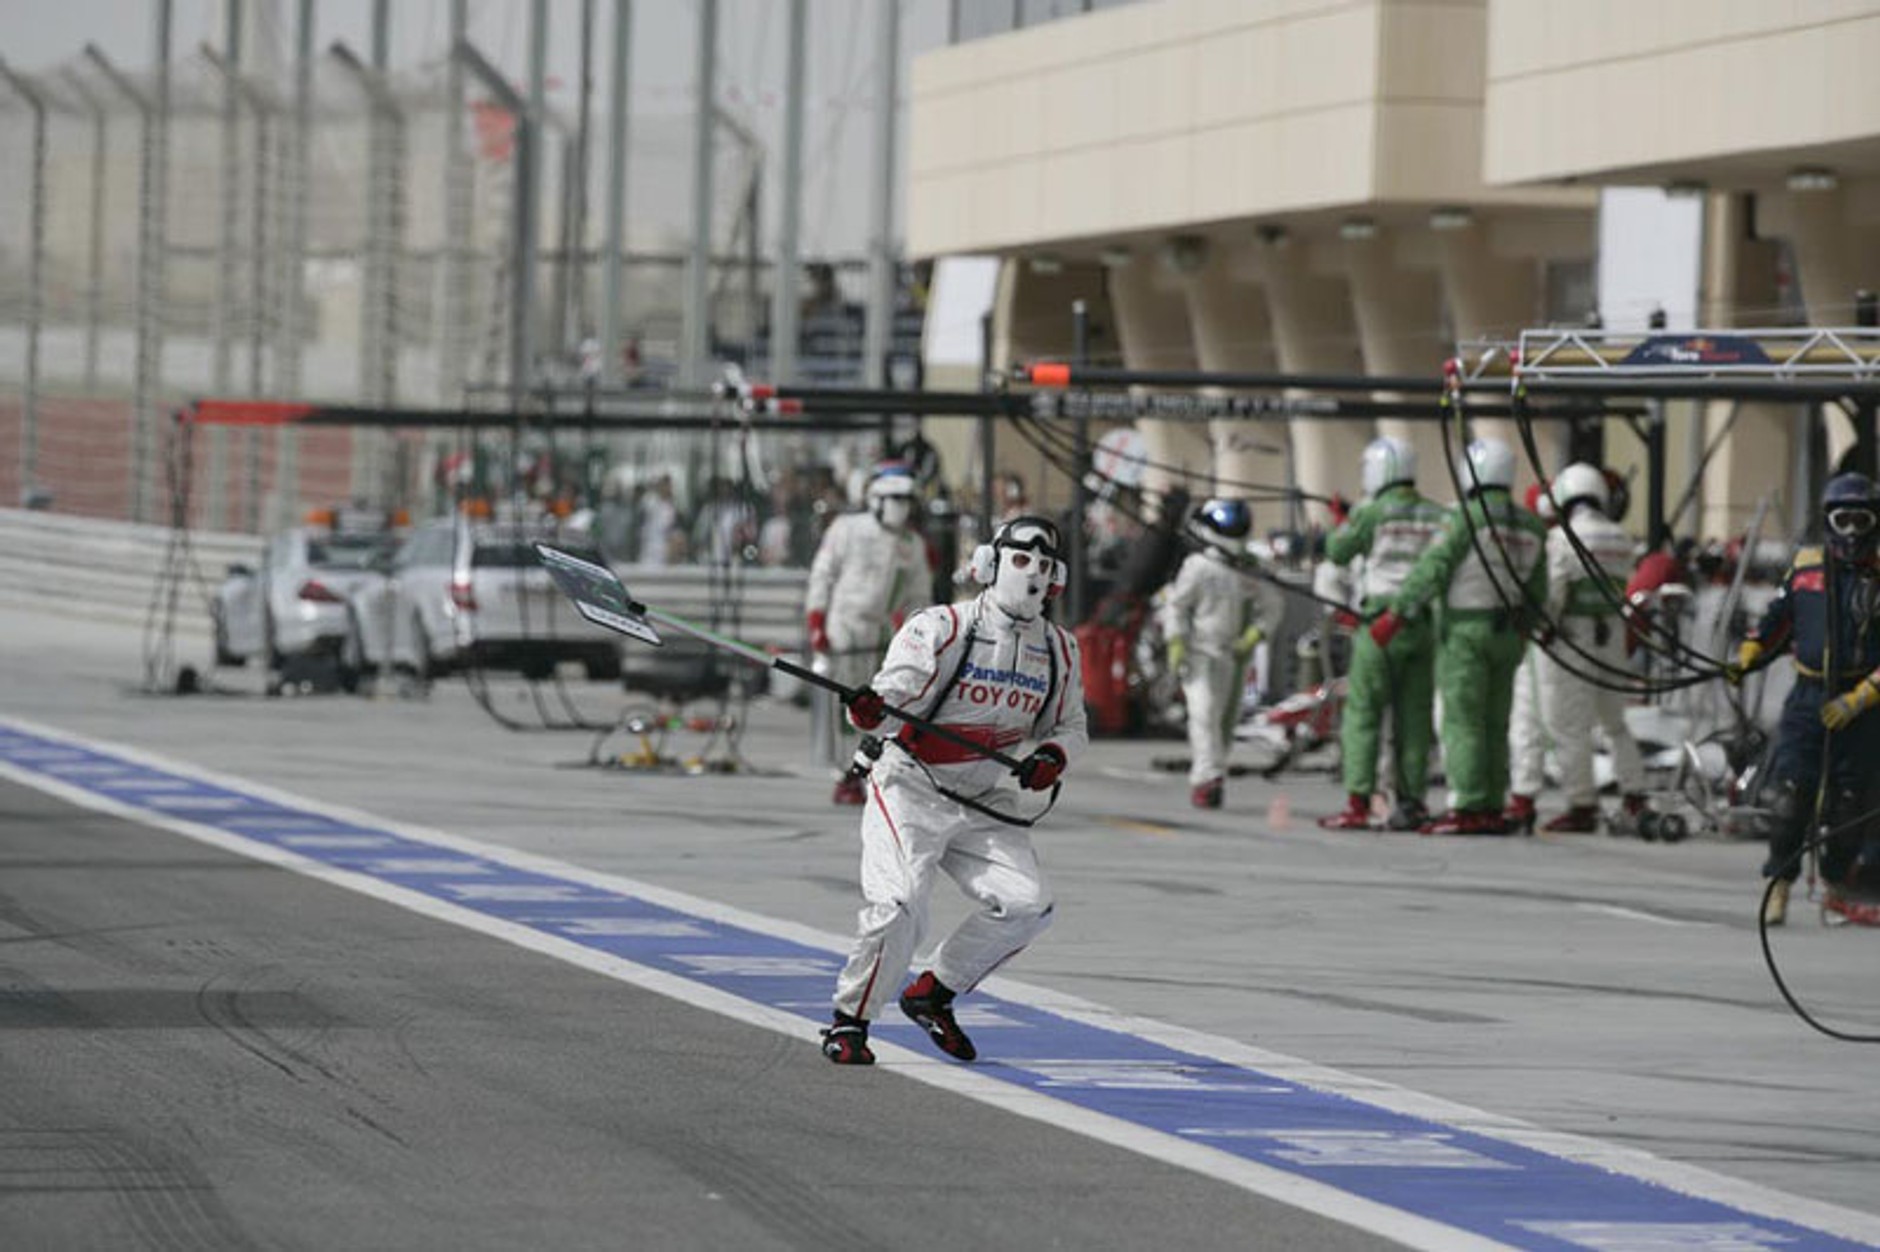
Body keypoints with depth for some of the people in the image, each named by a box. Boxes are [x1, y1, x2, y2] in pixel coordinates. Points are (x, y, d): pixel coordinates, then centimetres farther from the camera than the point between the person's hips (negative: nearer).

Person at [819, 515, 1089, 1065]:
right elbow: (898, 685, -21)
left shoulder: (1059, 650, 5)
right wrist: (868, 707, -45)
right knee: (898, 906, -21)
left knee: (1026, 905, -10)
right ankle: (850, 1020, -4)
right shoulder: (942, 628, -12)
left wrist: (1053, 755, -6)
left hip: (986, 802, 5)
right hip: (911, 788, -5)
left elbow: (1070, 725, 17)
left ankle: (932, 994, 9)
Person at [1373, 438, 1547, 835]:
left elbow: (1431, 569, -19)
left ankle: (1465, 809, -14)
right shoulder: (1529, 526, 8)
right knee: (1494, 725, 11)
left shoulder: (1467, 518, -13)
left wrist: (1395, 614, -18)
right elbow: (1537, 589, 13)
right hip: (1507, 634, 7)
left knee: (1463, 722, -7)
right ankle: (1492, 809, 11)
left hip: (1465, 633, -7)